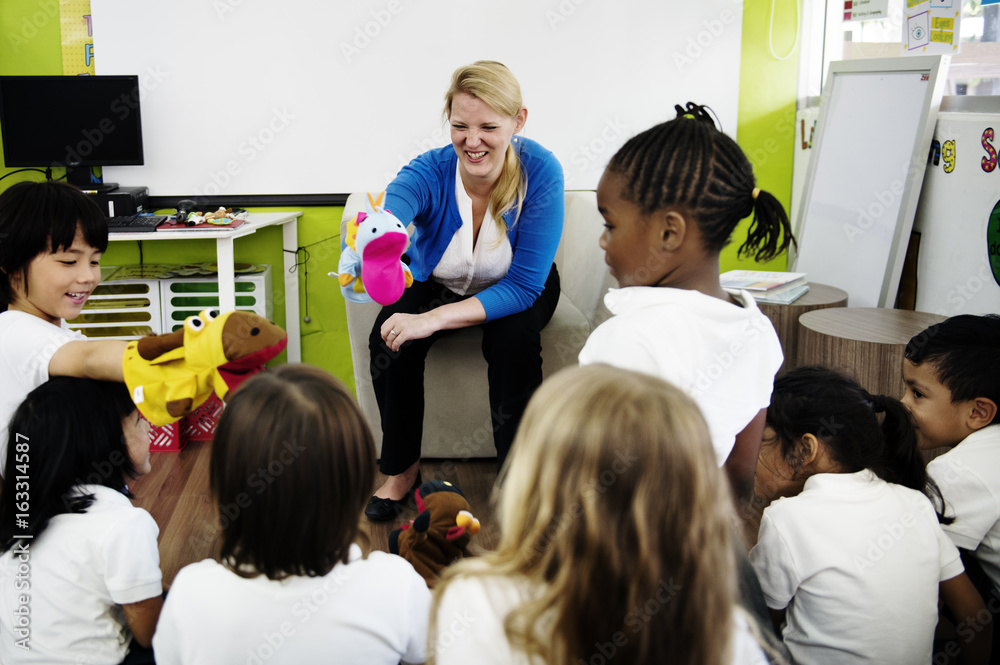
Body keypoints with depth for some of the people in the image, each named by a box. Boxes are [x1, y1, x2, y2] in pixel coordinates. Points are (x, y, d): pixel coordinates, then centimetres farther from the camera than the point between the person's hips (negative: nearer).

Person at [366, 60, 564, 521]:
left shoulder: (540, 172, -30)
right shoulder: (428, 173, -28)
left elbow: (524, 285, -29)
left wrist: (436, 319, -39)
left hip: (514, 292, -1)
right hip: (437, 284, 1)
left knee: (514, 342, -32)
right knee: (389, 340, -25)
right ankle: (402, 469, -1)